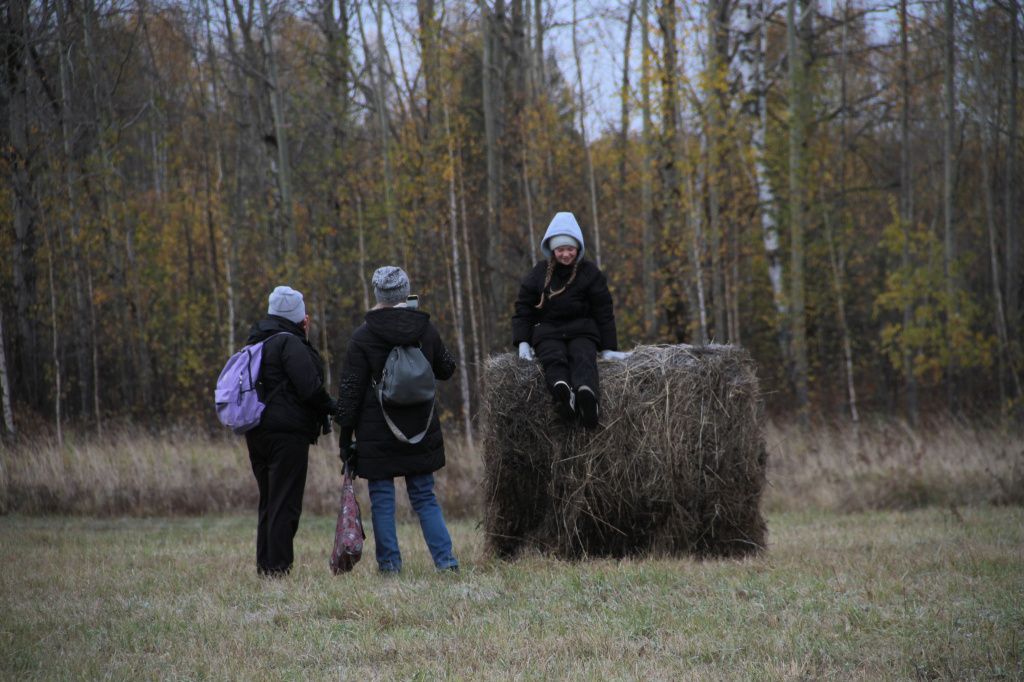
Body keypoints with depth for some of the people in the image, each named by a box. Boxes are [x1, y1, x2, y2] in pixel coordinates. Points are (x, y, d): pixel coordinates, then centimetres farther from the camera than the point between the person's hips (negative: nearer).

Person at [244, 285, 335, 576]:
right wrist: (331, 408, -2)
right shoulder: (289, 343, -12)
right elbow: (310, 387, -18)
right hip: (287, 432, -9)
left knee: (268, 503, 14)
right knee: (285, 504, -7)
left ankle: (264, 564, 15)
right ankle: (278, 566, -9)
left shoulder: (258, 342, 16)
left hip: (258, 432, 9)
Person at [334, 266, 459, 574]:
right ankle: (445, 558, 1)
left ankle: (389, 562, 2)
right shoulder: (426, 330, 2)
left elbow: (350, 390, -8)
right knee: (425, 497, 10)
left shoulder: (363, 336, -8)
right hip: (421, 432, 3)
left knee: (382, 498, 4)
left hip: (377, 433, -3)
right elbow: (446, 369, 17)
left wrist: (345, 435, -3)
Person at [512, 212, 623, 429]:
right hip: (547, 331, 0)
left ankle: (586, 394, -67)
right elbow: (523, 308, 9)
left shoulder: (590, 272, 4)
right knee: (553, 358, -34)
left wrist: (609, 348, 0)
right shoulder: (539, 273, 6)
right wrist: (522, 342, -4)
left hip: (581, 331, 0)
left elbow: (604, 311, 5)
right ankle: (562, 392, -68)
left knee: (583, 358, -34)